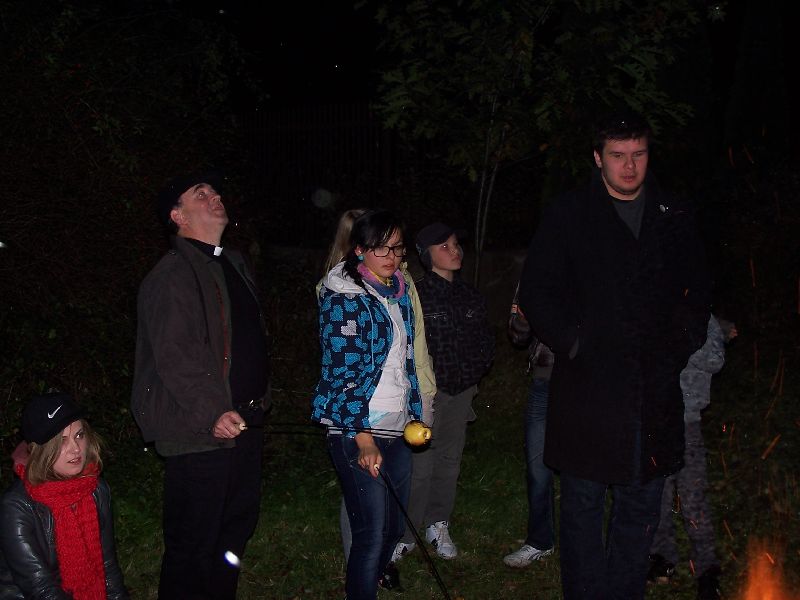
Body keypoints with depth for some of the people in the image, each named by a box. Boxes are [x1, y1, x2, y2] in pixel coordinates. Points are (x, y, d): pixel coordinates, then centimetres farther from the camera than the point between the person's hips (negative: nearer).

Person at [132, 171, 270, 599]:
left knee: (238, 525, 19)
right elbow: (174, 355, -23)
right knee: (193, 543, 0)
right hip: (200, 434, -9)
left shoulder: (233, 264, 15)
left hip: (243, 422, 9)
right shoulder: (172, 275, -15)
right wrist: (212, 412, -29)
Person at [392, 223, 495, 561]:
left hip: (461, 393, 6)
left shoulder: (470, 297, 9)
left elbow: (486, 341, 19)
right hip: (426, 392, -6)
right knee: (419, 466, -6)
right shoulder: (416, 295, -10)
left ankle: (438, 525, 28)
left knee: (449, 461, 13)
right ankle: (405, 534, 8)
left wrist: (473, 372, 8)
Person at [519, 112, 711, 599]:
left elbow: (698, 294, 17)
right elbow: (537, 293, 0)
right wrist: (573, 345, -8)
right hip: (588, 387, -3)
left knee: (642, 504, 10)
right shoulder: (567, 216, 0)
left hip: (655, 390, 3)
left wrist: (679, 348, 5)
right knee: (583, 504, 4)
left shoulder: (675, 219, 10)